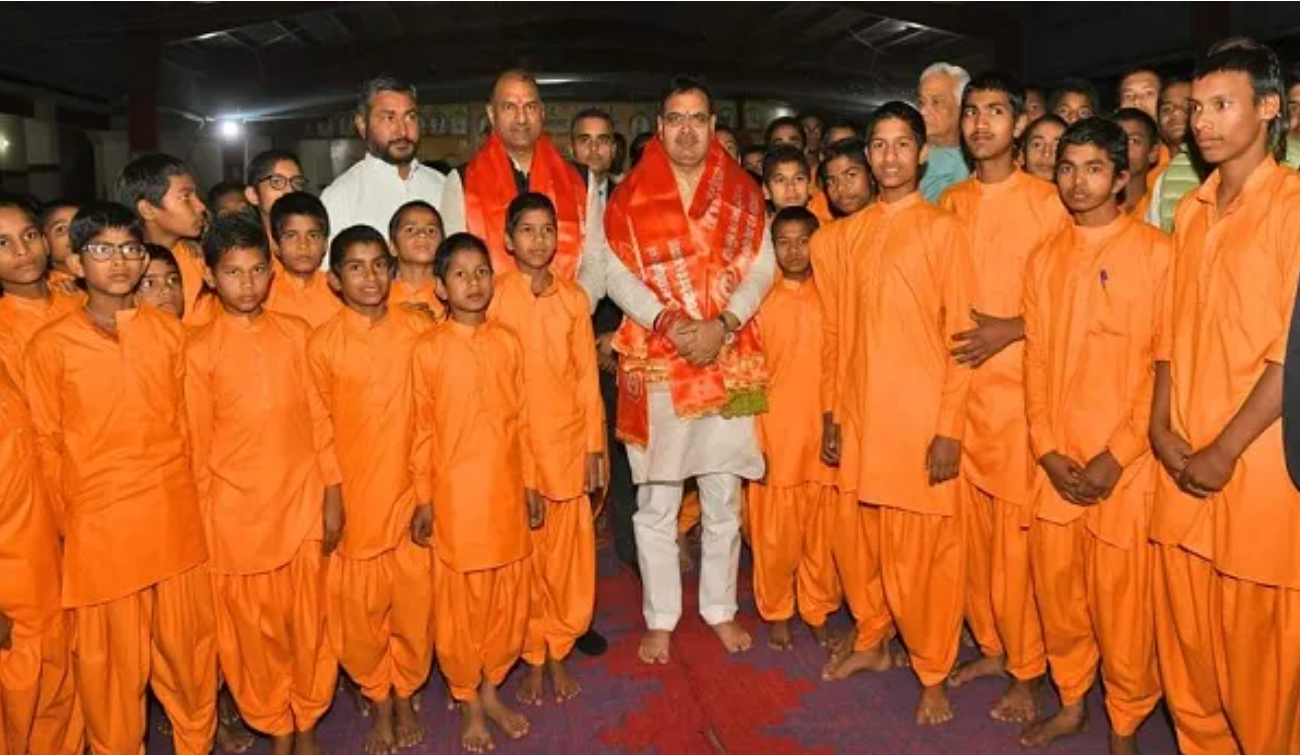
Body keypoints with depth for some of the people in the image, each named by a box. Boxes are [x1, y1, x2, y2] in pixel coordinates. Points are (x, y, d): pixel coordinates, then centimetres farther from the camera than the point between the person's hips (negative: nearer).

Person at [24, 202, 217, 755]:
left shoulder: (168, 332, 4)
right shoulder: (51, 346, -4)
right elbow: (48, 445, 1)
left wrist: (184, 496, 11)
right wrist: (66, 524, 2)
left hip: (175, 519, 3)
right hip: (99, 527, -2)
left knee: (189, 646, 13)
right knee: (112, 658, 10)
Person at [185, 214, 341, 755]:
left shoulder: (294, 333, 0)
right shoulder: (201, 349, -5)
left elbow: (318, 417, 3)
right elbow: (198, 441, -1)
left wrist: (332, 495, 2)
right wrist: (205, 517, 1)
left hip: (301, 500, 2)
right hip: (237, 509, -1)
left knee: (309, 621, 10)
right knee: (254, 628, 11)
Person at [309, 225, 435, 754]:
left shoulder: (419, 328, -2)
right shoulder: (322, 345, -5)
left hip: (409, 490, 1)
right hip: (354, 496, -1)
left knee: (414, 599, 9)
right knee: (360, 606, 10)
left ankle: (405, 696, 33)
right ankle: (378, 702, 32)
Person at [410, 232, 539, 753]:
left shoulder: (507, 342, 2)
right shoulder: (428, 350, -6)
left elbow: (521, 419, 7)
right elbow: (422, 430, -3)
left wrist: (530, 483, 8)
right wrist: (423, 498, -3)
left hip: (506, 490, 3)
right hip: (455, 493, -3)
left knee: (510, 594, 12)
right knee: (460, 601, 8)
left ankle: (491, 690, 33)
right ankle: (468, 703, 27)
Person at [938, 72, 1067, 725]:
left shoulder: (1047, 202, -2)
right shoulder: (948, 204, 12)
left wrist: (1012, 329, -15)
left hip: (1016, 386, -4)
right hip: (954, 384, 5)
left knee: (1016, 531, -2)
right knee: (971, 524, 11)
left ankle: (1027, 671, 14)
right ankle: (991, 647, 28)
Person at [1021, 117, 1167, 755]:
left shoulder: (1155, 252, -5)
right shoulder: (1044, 259, 9)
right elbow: (1035, 359, 8)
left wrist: (1116, 457, -12)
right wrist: (1047, 450, -2)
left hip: (1125, 462, -4)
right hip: (1056, 463, 4)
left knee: (1122, 599, 4)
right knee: (1055, 586, 12)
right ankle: (1071, 703, 32)